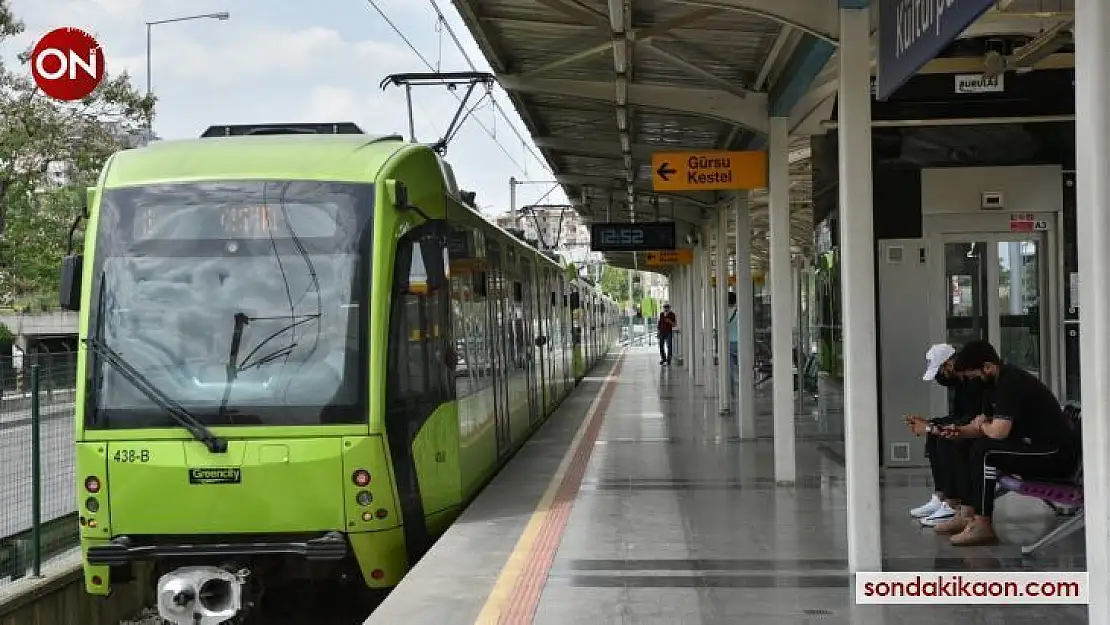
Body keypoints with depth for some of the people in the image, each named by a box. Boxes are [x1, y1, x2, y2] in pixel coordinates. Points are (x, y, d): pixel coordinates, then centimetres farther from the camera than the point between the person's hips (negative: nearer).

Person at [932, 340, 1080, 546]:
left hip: (1057, 456, -11)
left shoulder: (1011, 383, -20)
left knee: (982, 450, -26)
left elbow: (999, 432, -28)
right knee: (965, 447, 10)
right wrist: (960, 431, 0)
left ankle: (982, 526, -23)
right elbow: (992, 429, 18)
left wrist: (982, 425, -6)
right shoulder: (1002, 380, 11)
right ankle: (965, 515, 5)